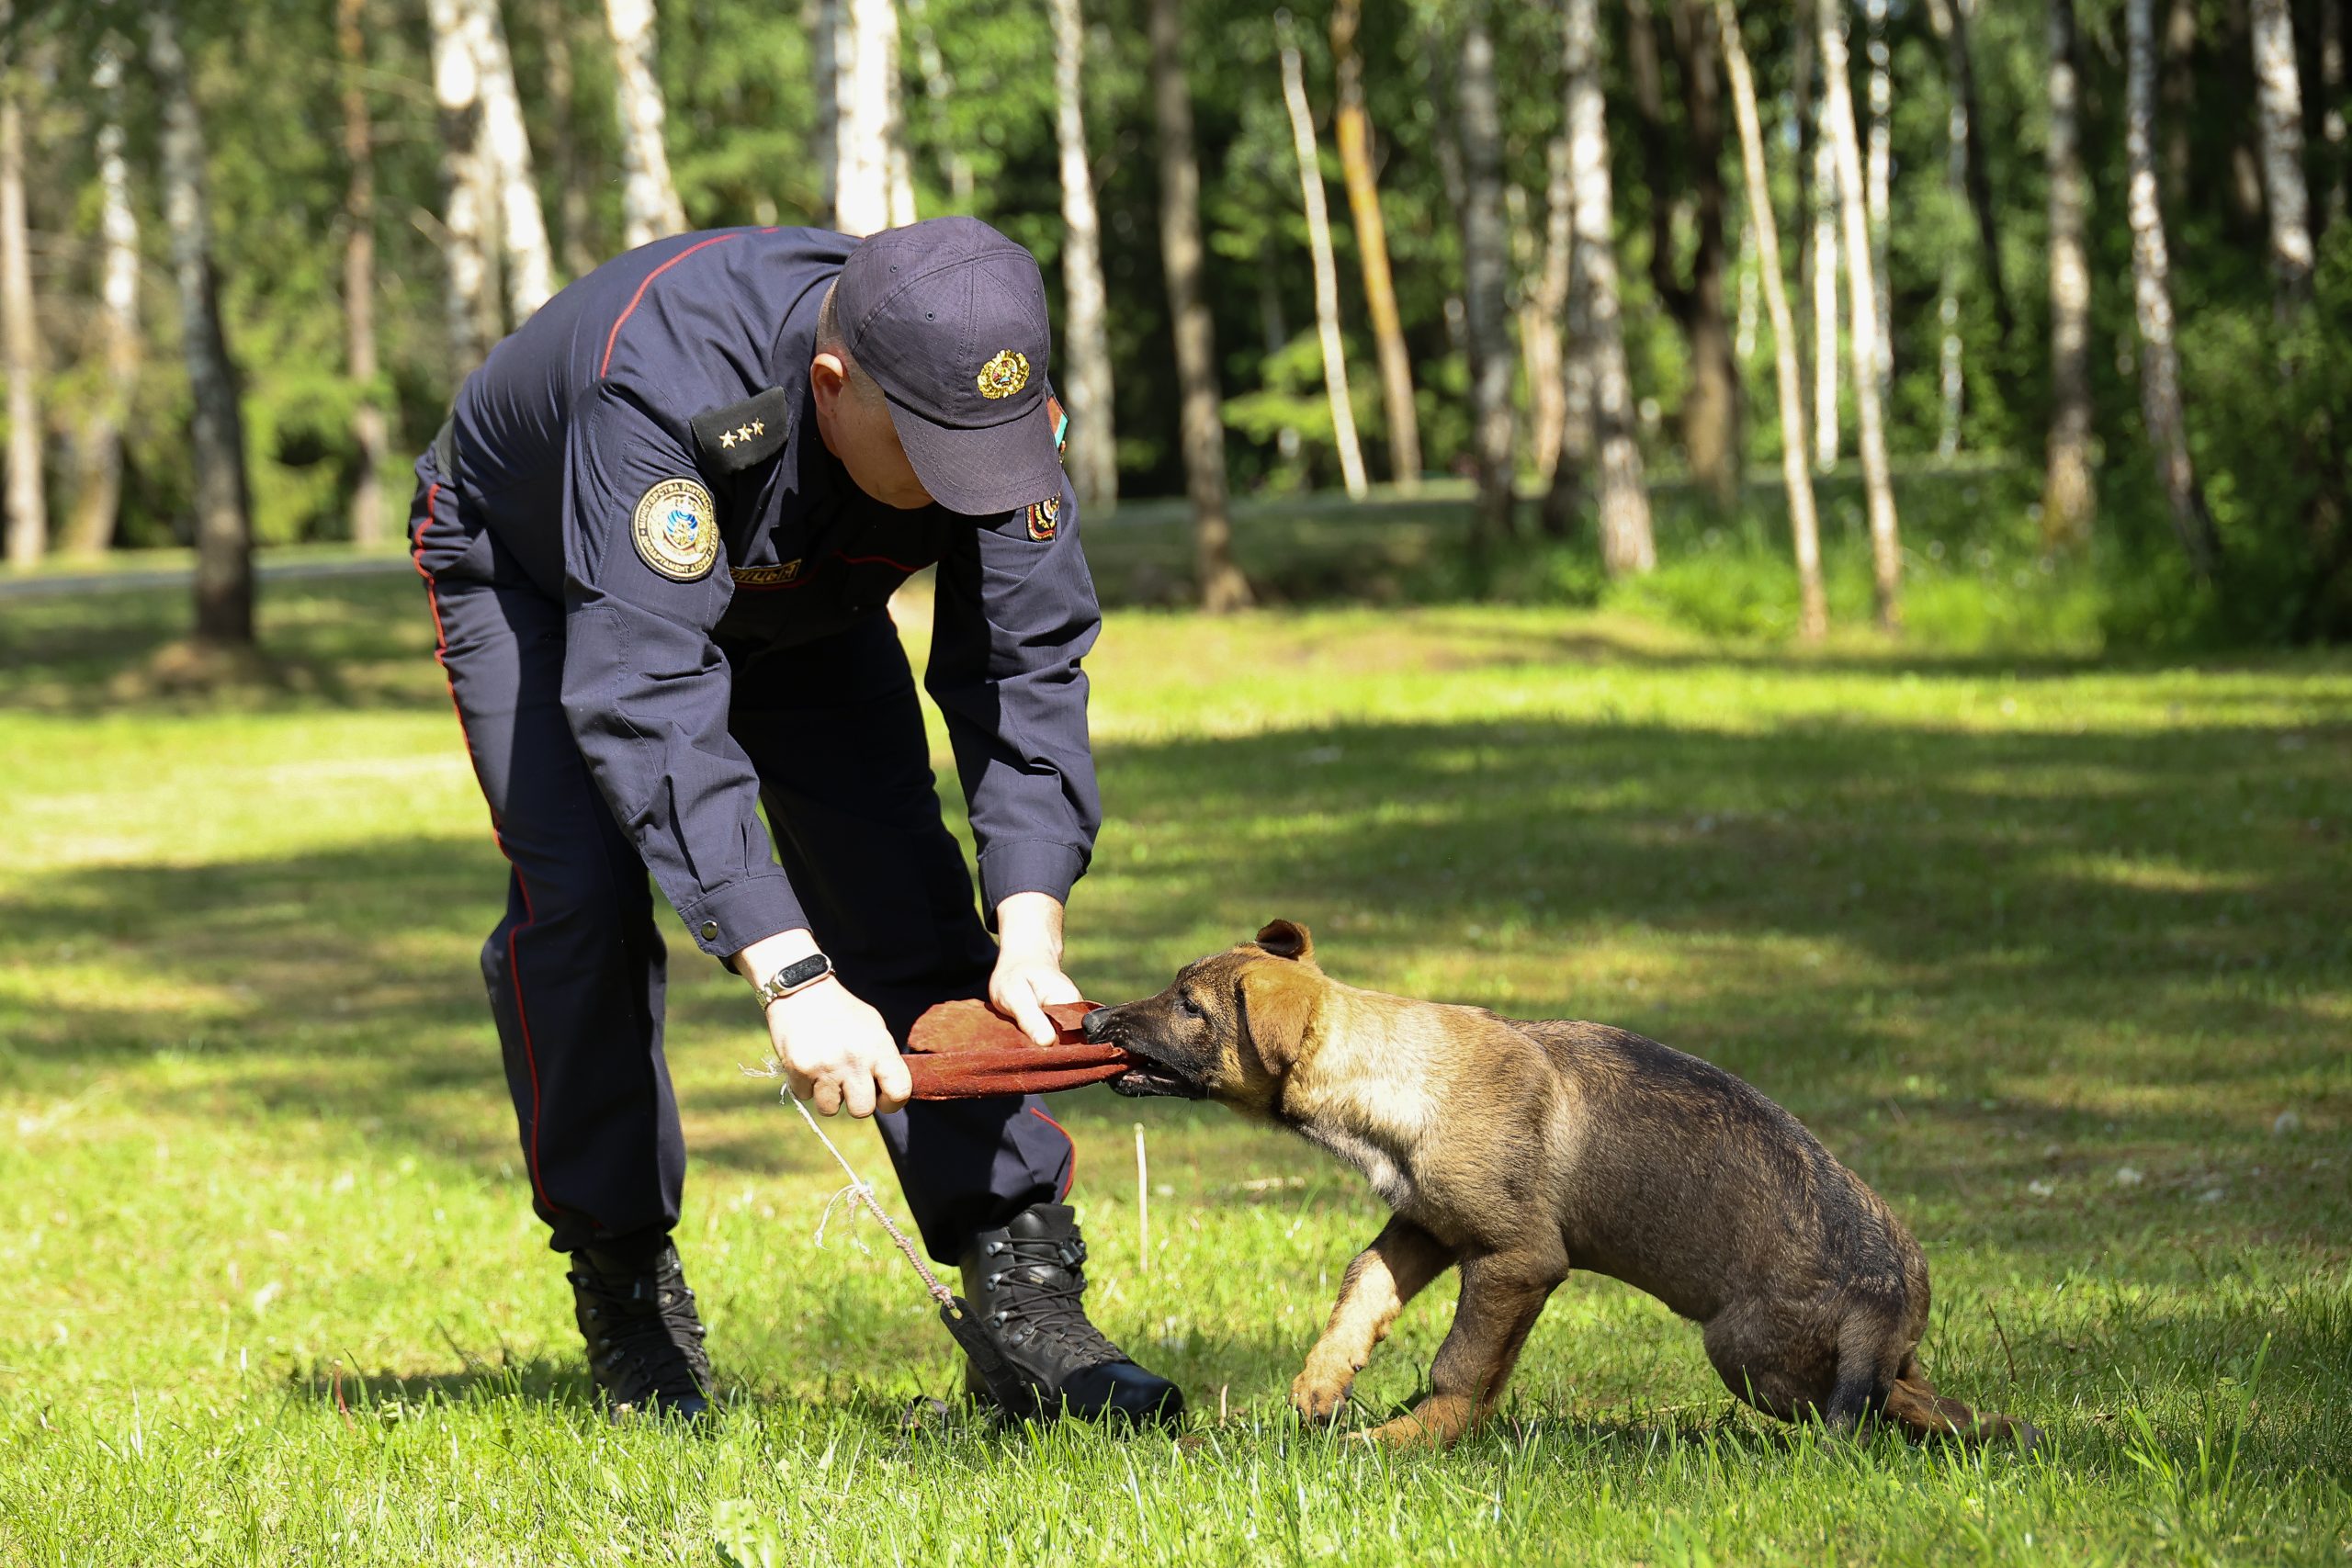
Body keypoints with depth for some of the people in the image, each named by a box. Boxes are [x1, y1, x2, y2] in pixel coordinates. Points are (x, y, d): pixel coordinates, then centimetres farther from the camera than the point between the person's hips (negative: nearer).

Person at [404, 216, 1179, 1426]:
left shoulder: (980, 395, -31)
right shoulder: (665, 382, -47)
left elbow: (1025, 666, -28)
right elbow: (648, 701, -51)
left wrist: (1030, 931, -42)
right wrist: (789, 976, -57)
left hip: (794, 595, 4)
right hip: (534, 572, -4)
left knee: (899, 889, -9)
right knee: (582, 893, -20)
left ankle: (1025, 1298, -6)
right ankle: (622, 1286, -3)